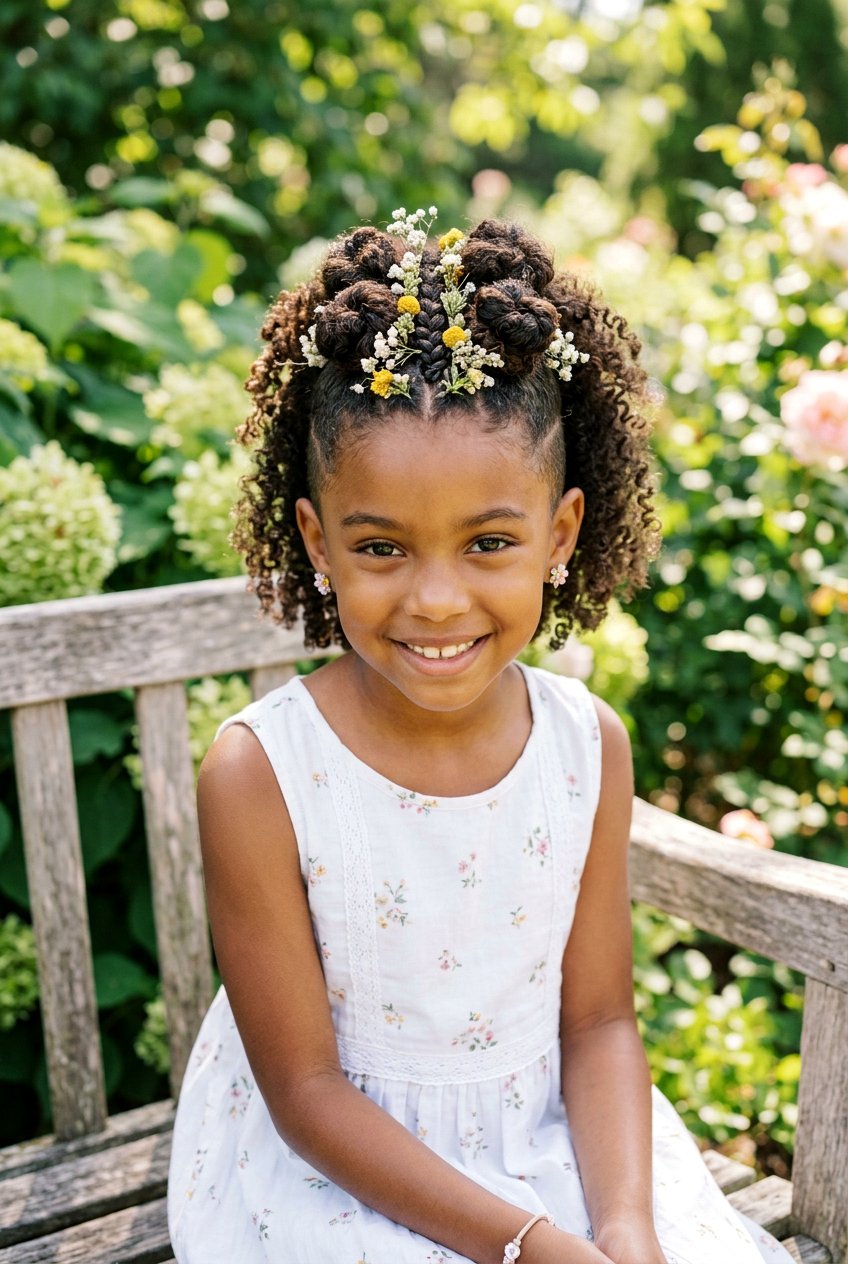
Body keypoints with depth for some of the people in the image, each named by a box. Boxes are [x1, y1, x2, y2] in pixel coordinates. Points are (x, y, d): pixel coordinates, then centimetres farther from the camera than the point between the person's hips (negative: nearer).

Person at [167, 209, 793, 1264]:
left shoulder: (591, 746, -10)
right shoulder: (257, 777, -21)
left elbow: (598, 1020, -2)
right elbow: (307, 1089, -15)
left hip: (555, 1143, 3)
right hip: (336, 1173, -3)